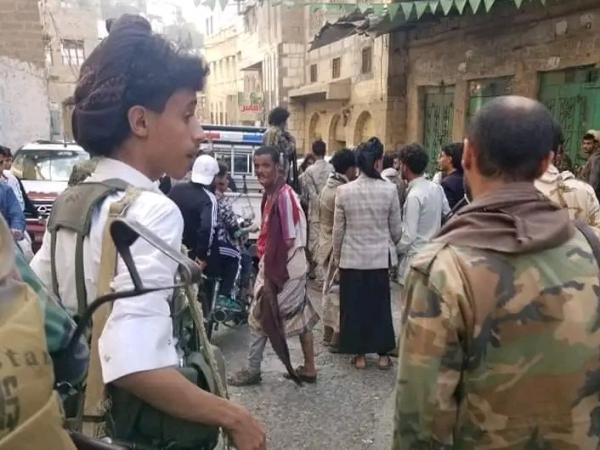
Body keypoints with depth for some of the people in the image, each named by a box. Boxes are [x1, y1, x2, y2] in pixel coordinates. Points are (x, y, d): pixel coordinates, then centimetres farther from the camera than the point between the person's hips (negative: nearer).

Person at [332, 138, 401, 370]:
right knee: (379, 305, 13)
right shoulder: (389, 190, -10)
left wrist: (336, 256, 11)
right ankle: (383, 355, 23)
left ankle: (359, 355, 20)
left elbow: (338, 229, -3)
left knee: (354, 305, 11)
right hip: (380, 257, 0)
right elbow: (396, 229, -1)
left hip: (351, 258, 0)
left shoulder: (344, 190, -9)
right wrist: (396, 245, 21)